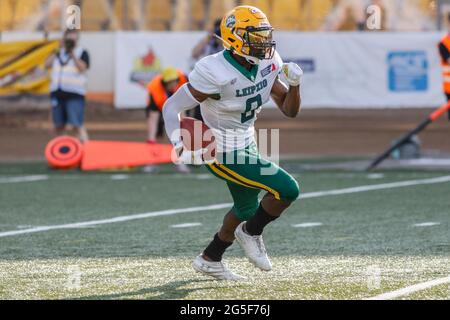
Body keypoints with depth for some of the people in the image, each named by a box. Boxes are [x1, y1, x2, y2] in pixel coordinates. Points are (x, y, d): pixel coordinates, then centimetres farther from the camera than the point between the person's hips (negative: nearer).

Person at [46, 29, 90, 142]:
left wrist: (73, 54, -17)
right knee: (59, 126, 9)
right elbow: (47, 64, 5)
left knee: (78, 124, -16)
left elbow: (82, 68, -12)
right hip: (57, 93, 5)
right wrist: (58, 51, 0)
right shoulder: (59, 53, 17)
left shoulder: (82, 53, 3)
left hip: (74, 94, -5)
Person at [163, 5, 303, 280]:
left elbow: (290, 110, 1)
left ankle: (210, 260, 44)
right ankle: (251, 232, 9)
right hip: (224, 154, -9)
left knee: (247, 209, 25)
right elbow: (172, 107, -22)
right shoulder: (215, 73, -28)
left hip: (246, 145, 9)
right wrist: (179, 147, -36)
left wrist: (294, 83, -19)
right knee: (287, 190, -16)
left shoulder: (267, 65, -7)